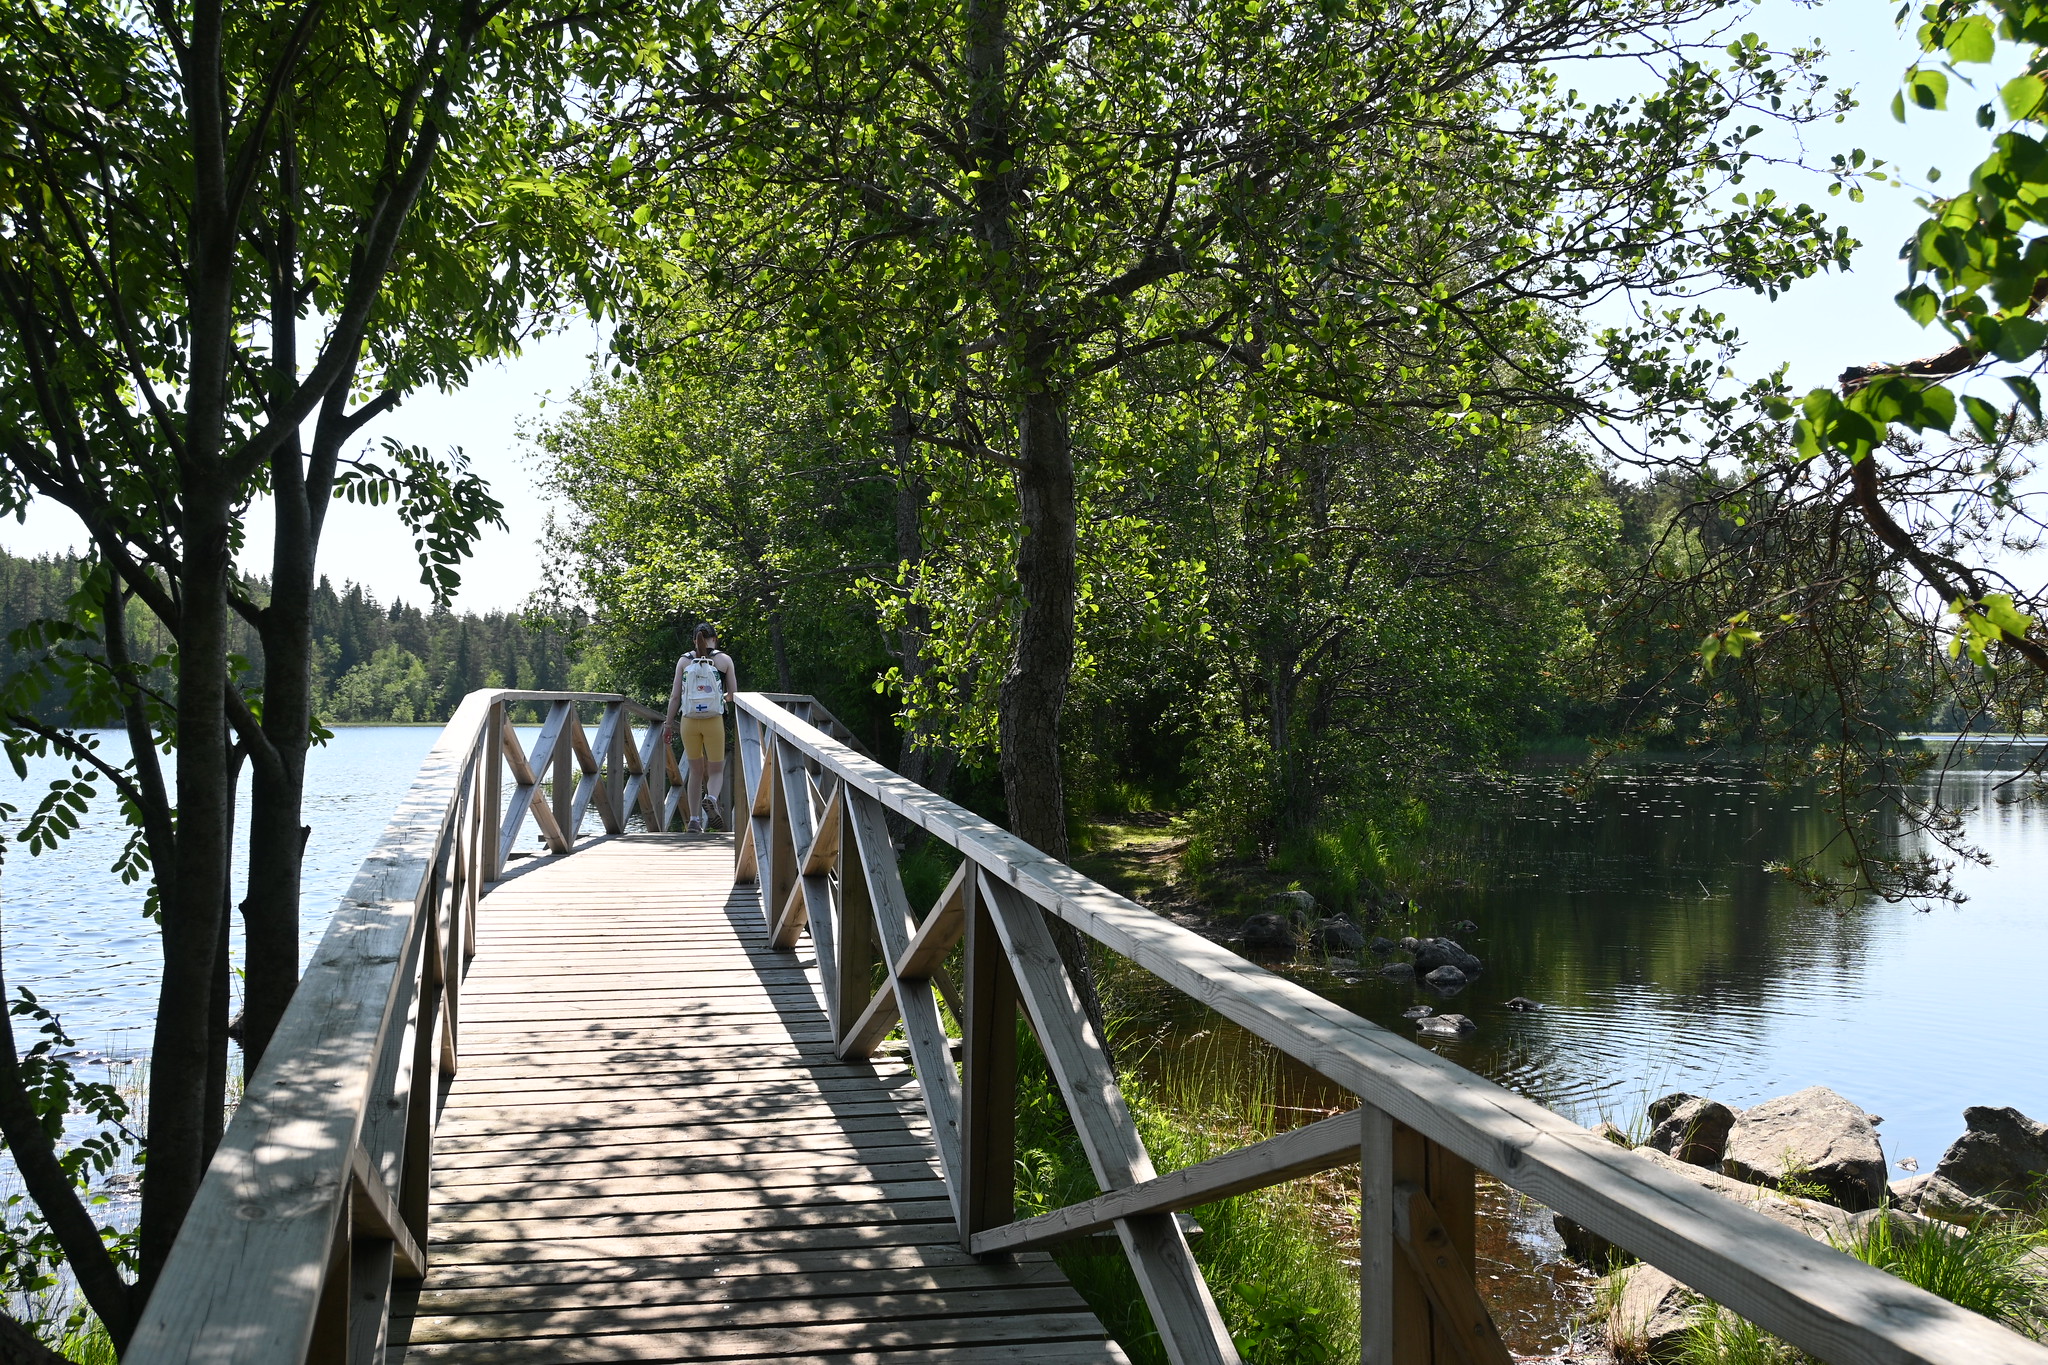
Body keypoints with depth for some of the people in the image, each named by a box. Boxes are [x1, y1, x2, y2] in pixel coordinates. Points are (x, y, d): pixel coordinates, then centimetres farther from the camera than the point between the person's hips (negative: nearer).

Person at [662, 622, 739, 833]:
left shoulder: (684, 661, 4)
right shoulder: (724, 659, 1)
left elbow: (675, 696, 1)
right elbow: (734, 695, 3)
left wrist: (668, 724, 6)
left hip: (689, 721, 2)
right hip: (714, 721, -2)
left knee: (696, 771, 14)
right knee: (716, 770, 10)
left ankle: (694, 820, 8)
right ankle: (711, 798, -22)